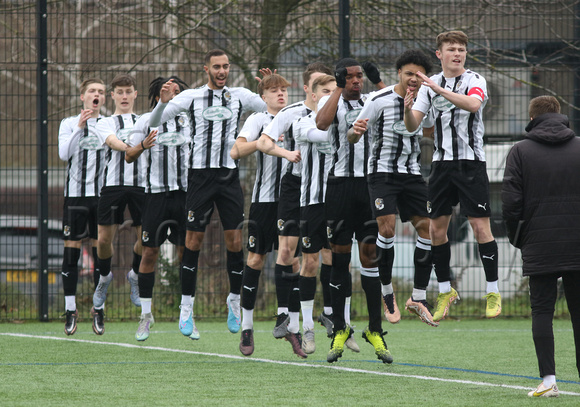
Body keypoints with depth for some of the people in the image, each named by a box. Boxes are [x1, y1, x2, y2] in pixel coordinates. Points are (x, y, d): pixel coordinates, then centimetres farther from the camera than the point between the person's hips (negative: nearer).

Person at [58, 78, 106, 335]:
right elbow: (64, 154, -9)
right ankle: (70, 310, 1)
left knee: (101, 251, 1)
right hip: (76, 193, -1)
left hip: (102, 194, 1)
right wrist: (79, 128, -18)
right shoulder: (69, 124, 6)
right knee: (71, 250, -4)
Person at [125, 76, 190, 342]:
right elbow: (128, 156, 0)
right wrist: (142, 146, -19)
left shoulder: (188, 121, 9)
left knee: (186, 252, 0)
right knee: (149, 252, -3)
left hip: (184, 192, 2)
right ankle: (146, 314, 7)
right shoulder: (146, 121, 3)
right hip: (156, 193, -2)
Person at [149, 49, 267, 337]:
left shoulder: (240, 96, 8)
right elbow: (154, 122, 0)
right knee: (193, 240, -2)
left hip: (229, 175, 1)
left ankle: (234, 300, 14)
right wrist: (164, 101, -20)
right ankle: (186, 307, 5)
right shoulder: (191, 97, 2)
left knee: (234, 240, -2)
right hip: (200, 174, -1)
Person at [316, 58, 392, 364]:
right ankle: (339, 330, 8)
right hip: (341, 184, -1)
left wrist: (378, 82, -10)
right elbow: (321, 123, -19)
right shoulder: (330, 102, 3)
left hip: (370, 184, 1)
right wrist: (339, 89, -15)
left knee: (371, 254, -2)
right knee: (340, 256, 1)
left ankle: (375, 330, 1)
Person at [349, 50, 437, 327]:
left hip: (412, 174, 5)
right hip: (382, 171, -5)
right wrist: (356, 131, -29)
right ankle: (387, 291, 0)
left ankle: (418, 298, 4)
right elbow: (352, 137, -7)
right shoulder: (380, 100, -9)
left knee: (427, 228, -4)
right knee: (386, 228, -17)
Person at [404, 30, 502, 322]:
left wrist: (440, 89, -34)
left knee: (480, 226, -8)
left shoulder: (474, 80, -3)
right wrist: (407, 108, -17)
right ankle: (445, 291, 17)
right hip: (442, 163, 4)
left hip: (471, 162, -4)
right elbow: (412, 126, 4)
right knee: (436, 228, 3)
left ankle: (493, 292, -1)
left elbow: (473, 103, -26)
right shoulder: (429, 84, 9)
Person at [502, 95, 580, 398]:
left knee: (542, 310, 1)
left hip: (539, 249, -1)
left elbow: (511, 202, -6)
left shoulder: (520, 151, 0)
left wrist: (518, 238, 7)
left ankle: (548, 379, -7)